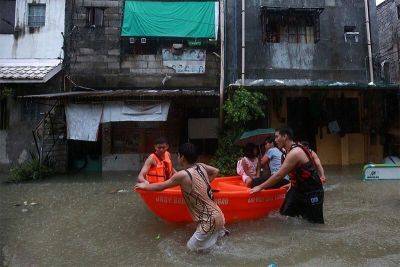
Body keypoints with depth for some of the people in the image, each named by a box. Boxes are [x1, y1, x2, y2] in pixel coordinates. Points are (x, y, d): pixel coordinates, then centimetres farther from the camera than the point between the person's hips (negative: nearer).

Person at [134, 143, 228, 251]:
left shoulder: (183, 175, -18)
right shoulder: (201, 166, 2)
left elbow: (160, 187, -5)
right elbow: (216, 171, 22)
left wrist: (144, 186, 11)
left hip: (209, 220, -8)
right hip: (217, 214, 8)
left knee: (192, 247, 11)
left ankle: (219, 232, 8)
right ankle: (219, 231, 18)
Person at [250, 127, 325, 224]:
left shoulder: (295, 152, -25)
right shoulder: (290, 151, 5)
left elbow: (279, 175, -26)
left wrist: (260, 187, -19)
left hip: (312, 193, -9)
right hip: (298, 190, 9)